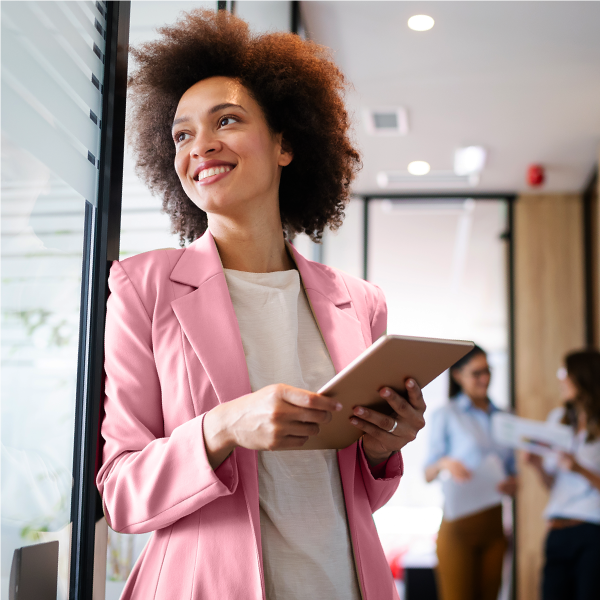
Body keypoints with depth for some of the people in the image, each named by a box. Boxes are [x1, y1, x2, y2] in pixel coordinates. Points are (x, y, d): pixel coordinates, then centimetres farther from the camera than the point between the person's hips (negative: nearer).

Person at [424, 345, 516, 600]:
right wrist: (444, 464, -23)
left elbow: (510, 471, 20)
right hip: (459, 524, -4)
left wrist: (512, 484, -3)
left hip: (493, 524, 4)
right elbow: (427, 474, -1)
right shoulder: (445, 416, 3)